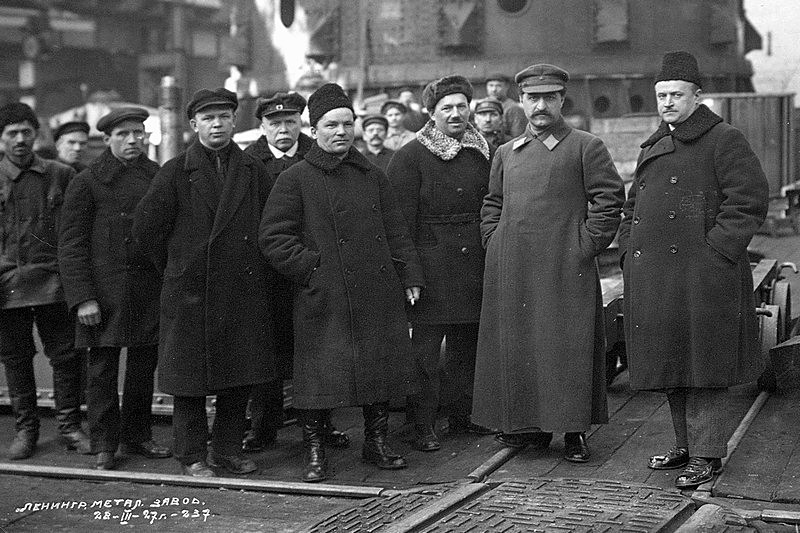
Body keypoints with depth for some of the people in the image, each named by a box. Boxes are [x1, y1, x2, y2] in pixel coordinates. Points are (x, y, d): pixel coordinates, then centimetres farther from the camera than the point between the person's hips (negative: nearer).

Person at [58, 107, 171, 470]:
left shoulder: (158, 177, 8)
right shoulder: (87, 182, -2)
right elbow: (70, 245, -4)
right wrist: (82, 297, -11)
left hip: (150, 290, 4)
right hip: (106, 293, -4)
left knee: (144, 366, 10)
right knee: (102, 371, 1)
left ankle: (136, 435, 25)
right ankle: (103, 447, 12)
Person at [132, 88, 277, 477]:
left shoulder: (254, 172, 7)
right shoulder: (176, 172, -2)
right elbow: (146, 227, -1)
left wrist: (253, 267, 7)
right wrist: (178, 264, 5)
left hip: (245, 292, 3)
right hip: (191, 292, -3)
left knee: (241, 377, 8)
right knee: (191, 377, 2)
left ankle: (228, 449, 22)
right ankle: (192, 456, 13)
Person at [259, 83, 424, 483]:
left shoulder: (373, 176, 13)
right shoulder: (295, 180, -2)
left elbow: (395, 232, 17)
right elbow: (273, 237, -5)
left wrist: (410, 276, 9)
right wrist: (311, 268, -11)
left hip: (379, 295, 5)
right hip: (325, 299, -5)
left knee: (382, 369, 10)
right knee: (320, 374, -2)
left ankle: (377, 442, 25)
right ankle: (314, 452, 12)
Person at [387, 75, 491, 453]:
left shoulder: (483, 153, 12)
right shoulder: (410, 157, -5)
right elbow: (402, 220, -9)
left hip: (474, 264, 6)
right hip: (432, 263, -5)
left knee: (467, 346, 14)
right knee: (426, 351, -2)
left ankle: (462, 414, 26)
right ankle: (422, 427, 4)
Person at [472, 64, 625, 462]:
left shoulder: (586, 147, 1)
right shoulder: (506, 153, 16)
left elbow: (610, 201, -3)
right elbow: (491, 205, 23)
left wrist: (586, 246, -8)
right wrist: (494, 245, 10)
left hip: (565, 270, -5)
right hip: (511, 272, 5)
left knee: (568, 347, -3)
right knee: (516, 346, 6)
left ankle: (575, 431, 6)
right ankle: (529, 425, 17)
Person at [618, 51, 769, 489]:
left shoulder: (724, 140, -5)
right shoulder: (653, 148, 18)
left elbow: (750, 200, -12)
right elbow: (633, 204, 26)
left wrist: (714, 251, -16)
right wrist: (629, 250, 12)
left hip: (701, 274, -7)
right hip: (652, 277, 8)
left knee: (702, 364, -4)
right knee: (670, 363, 12)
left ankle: (707, 454, 4)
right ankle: (685, 445, 24)